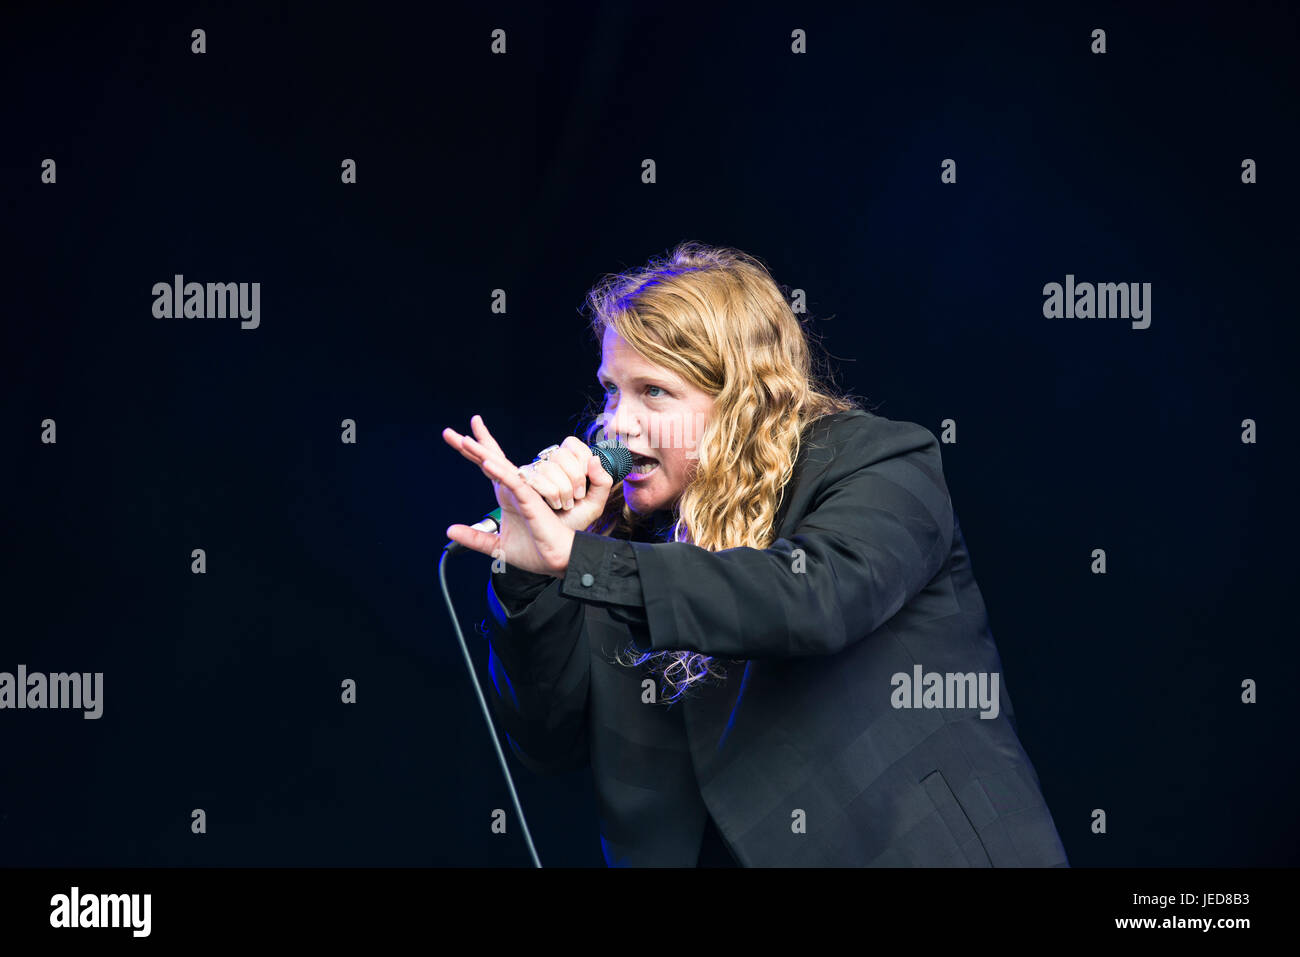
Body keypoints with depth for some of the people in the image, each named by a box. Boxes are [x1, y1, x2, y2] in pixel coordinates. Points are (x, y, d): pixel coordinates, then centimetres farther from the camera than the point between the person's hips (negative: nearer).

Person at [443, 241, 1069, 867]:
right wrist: (529, 565, -7)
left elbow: (819, 595, -23)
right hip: (718, 852, 4)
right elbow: (552, 744, 7)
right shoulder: (627, 525, 10)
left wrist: (575, 558, -25)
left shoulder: (876, 460, -2)